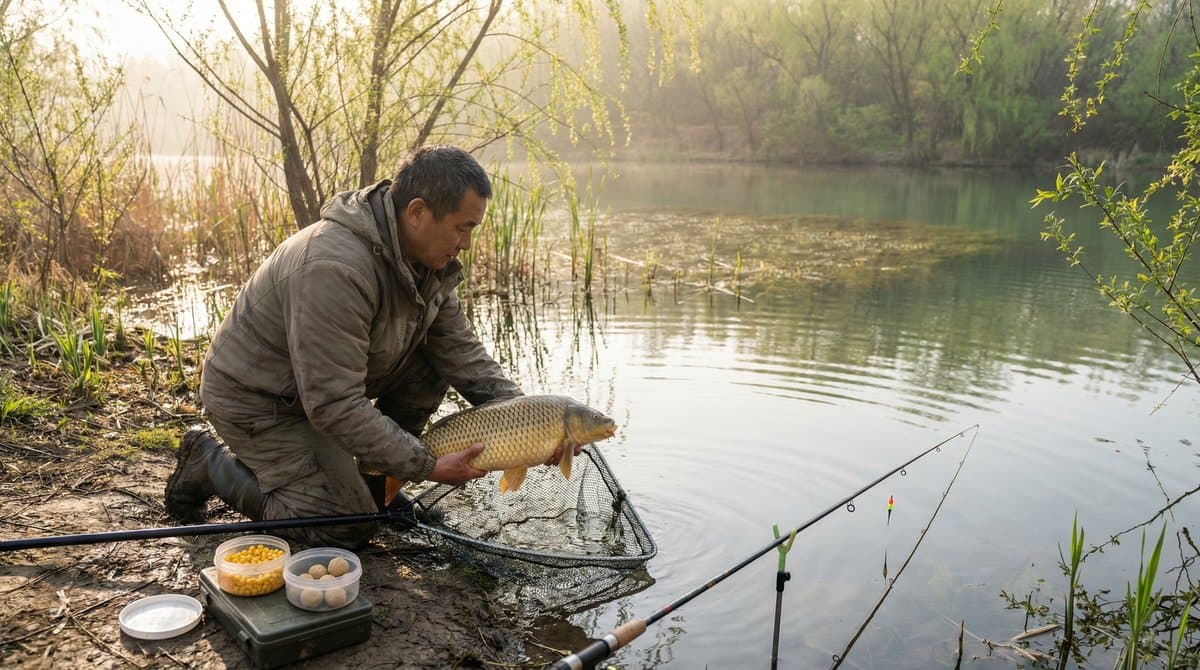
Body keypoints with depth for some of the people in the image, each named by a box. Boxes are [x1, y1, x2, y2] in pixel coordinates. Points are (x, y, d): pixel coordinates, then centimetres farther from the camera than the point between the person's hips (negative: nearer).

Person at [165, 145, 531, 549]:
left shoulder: (426, 256, -8)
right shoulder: (335, 271, -36)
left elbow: (462, 351, -4)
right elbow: (334, 406, -34)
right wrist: (426, 467, -31)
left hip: (324, 380, 8)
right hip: (256, 399, -8)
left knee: (437, 359, -8)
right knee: (346, 531, -9)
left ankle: (374, 476, 6)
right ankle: (211, 463, 7)